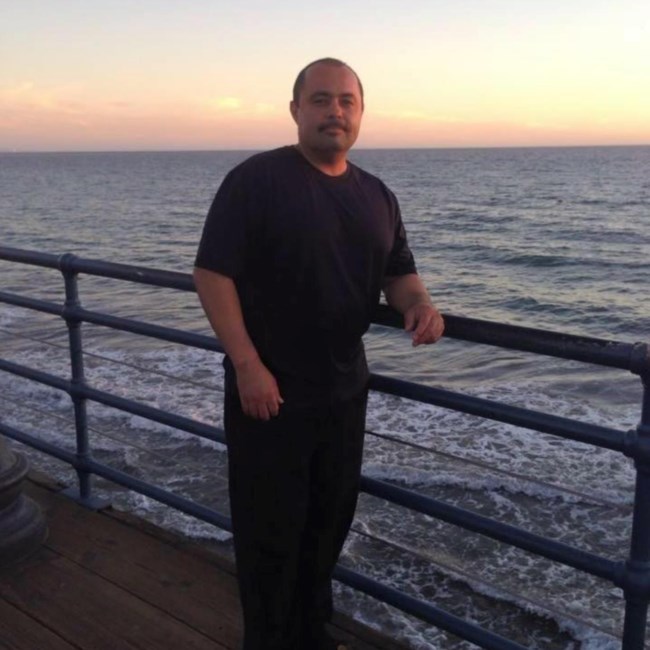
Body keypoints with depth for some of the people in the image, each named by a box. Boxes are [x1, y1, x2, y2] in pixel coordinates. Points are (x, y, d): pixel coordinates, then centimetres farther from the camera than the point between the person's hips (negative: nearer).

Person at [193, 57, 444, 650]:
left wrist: (420, 305, -10)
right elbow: (212, 273, -14)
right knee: (270, 529, 7)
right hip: (267, 390, -6)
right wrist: (247, 364, -20)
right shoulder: (256, 179, -11)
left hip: (344, 390, 6)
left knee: (330, 520, 19)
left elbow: (398, 273, 13)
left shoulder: (377, 196, 8)